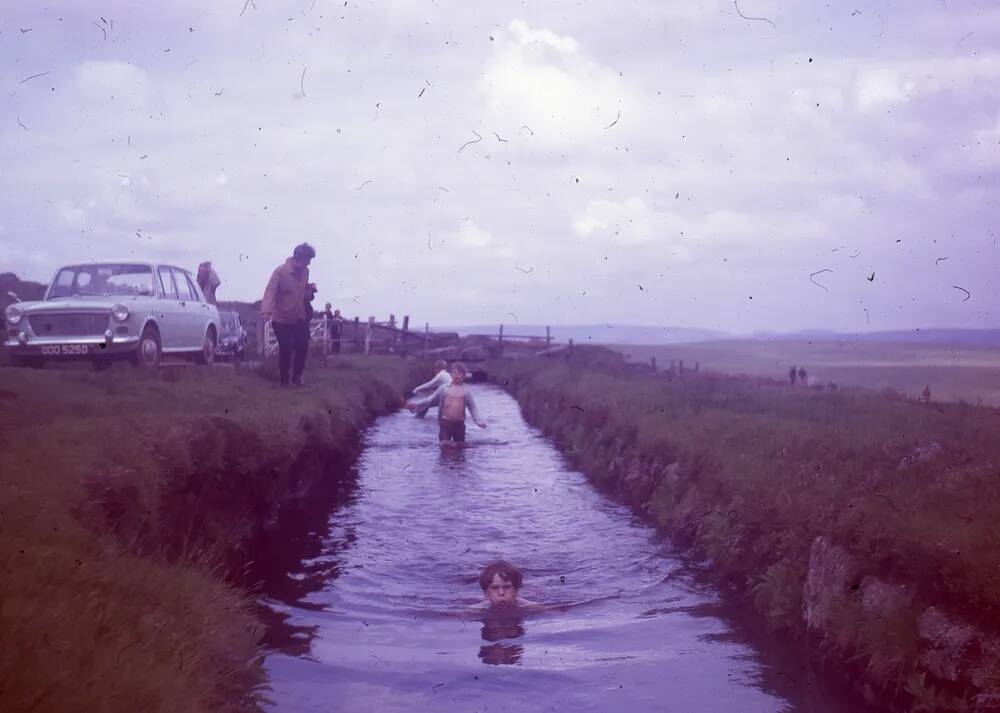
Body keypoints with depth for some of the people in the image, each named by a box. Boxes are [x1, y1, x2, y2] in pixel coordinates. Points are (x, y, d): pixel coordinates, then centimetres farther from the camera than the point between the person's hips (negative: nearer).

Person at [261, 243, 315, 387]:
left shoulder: (305, 271, 0)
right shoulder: (281, 271, -20)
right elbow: (270, 291, -30)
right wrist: (266, 310, -44)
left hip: (299, 318, 5)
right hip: (281, 319, -5)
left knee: (303, 347, 1)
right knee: (285, 349, -5)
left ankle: (297, 376, 21)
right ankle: (284, 379, 15)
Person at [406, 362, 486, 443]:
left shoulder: (466, 392, 4)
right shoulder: (443, 388, 3)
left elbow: (472, 407, 4)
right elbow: (431, 400, 5)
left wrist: (478, 421, -11)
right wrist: (417, 404, -7)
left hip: (459, 424, 1)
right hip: (445, 423, -1)